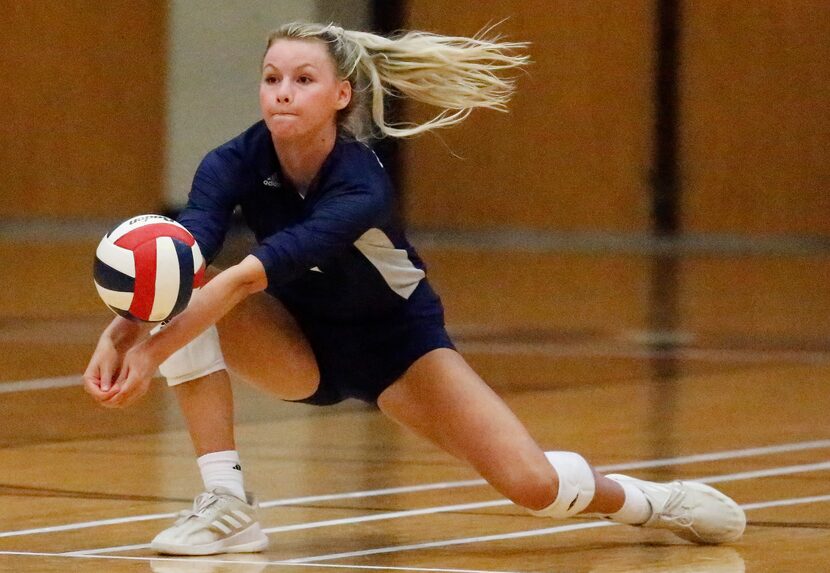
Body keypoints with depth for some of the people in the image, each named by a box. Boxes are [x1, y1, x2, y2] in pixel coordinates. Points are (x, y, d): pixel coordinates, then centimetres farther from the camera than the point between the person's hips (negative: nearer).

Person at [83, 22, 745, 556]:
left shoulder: (361, 188, -34)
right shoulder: (234, 164, -23)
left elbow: (250, 274, -48)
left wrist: (155, 352, -59)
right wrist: (123, 332, -60)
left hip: (397, 344, -3)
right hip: (300, 348, 3)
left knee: (534, 485, -19)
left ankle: (646, 498, 17)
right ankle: (225, 505, -21)